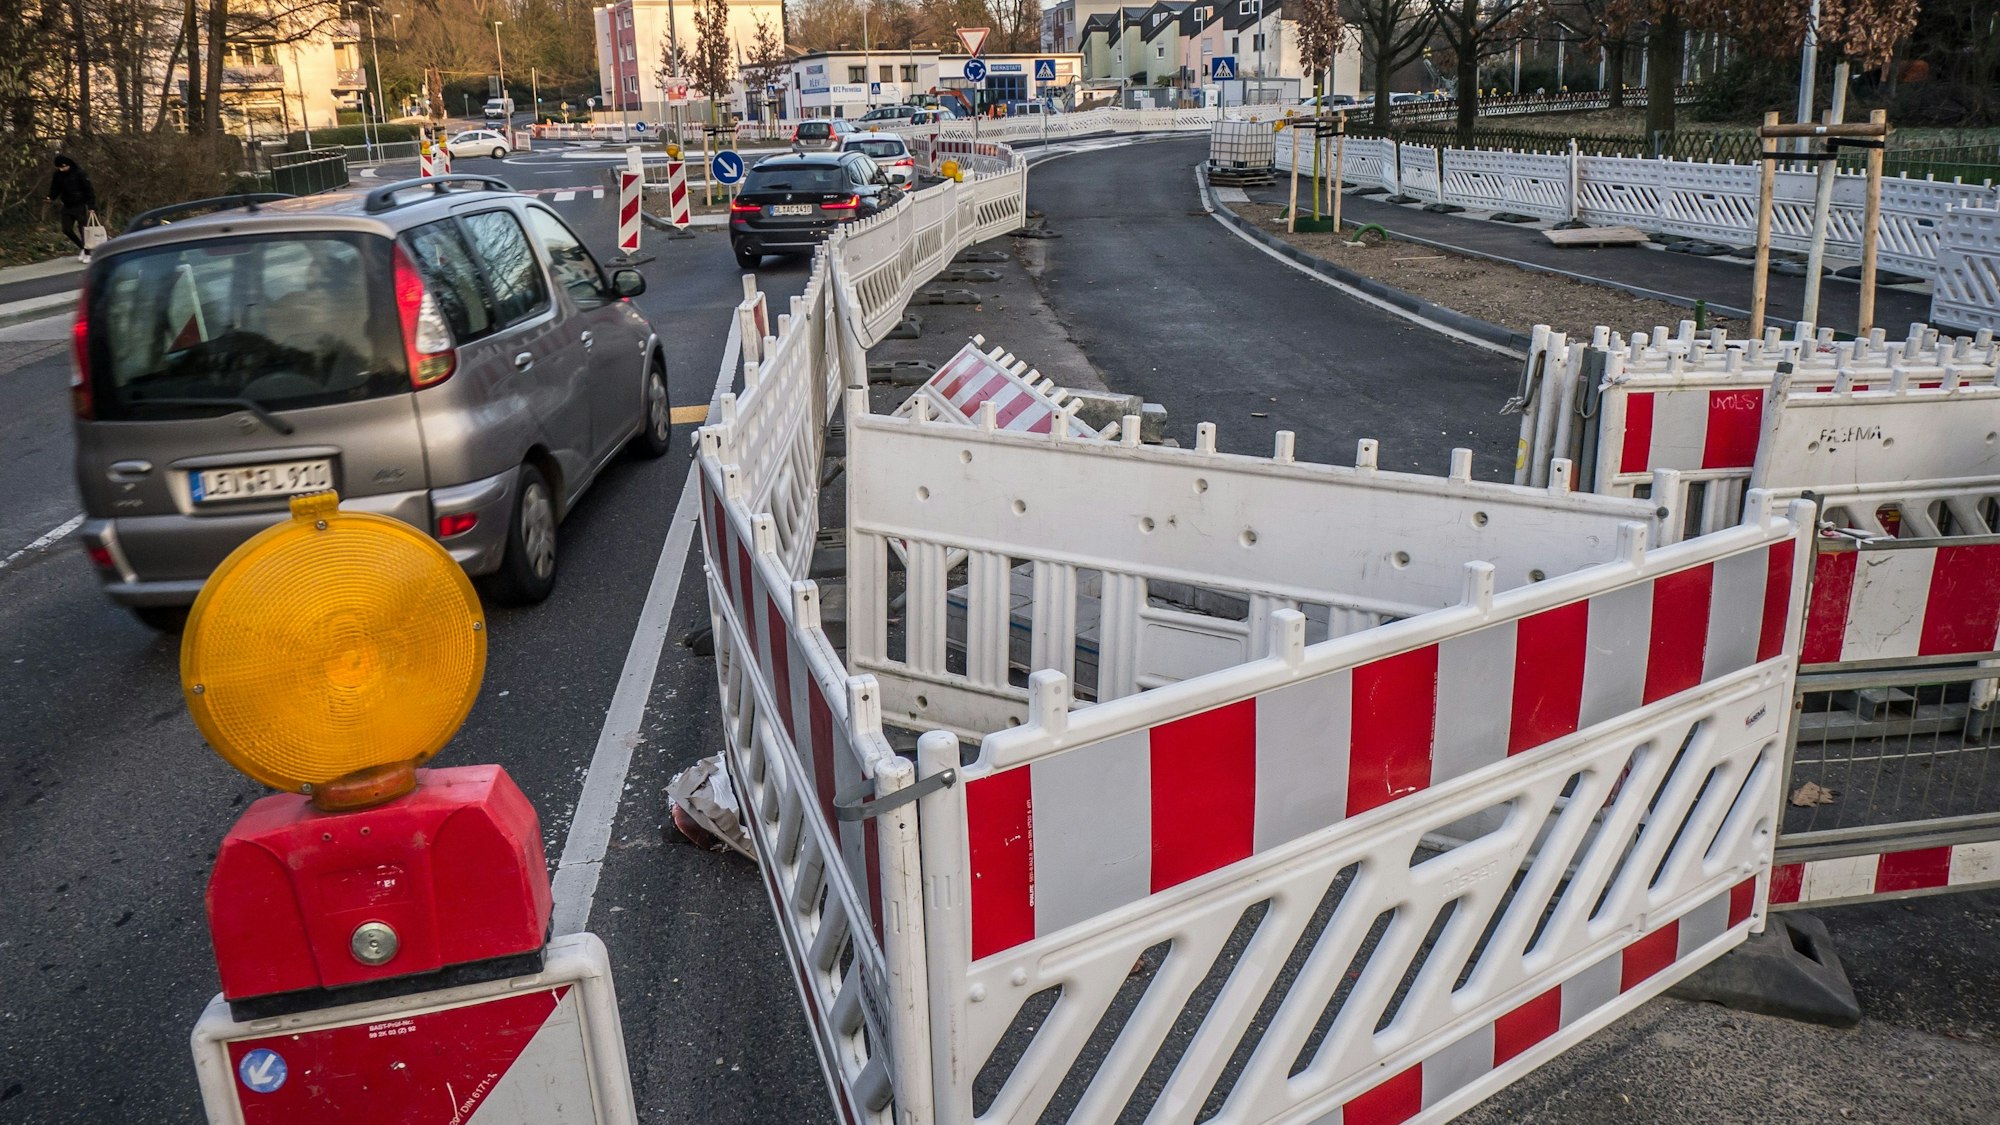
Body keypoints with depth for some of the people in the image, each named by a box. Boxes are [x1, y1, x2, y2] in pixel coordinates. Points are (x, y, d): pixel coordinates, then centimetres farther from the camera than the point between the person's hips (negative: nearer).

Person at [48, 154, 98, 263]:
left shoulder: (79, 173, -13)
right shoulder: (58, 175, 1)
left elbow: (88, 189, -12)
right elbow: (55, 188, 12)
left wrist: (91, 205, -16)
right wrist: (50, 197, -7)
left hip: (80, 206, -5)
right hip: (67, 206, 5)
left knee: (83, 230, -2)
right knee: (67, 230, 1)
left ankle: (87, 254, 10)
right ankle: (81, 247, 22)